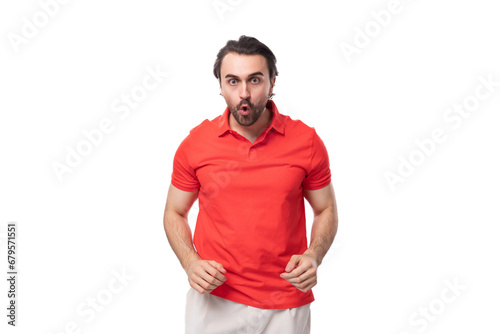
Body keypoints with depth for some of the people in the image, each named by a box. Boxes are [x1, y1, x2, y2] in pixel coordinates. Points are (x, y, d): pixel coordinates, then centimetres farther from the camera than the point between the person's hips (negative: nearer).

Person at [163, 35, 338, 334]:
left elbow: (326, 210, 4)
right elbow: (174, 213, 5)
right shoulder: (195, 144, -5)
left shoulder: (307, 141, -7)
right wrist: (191, 264, -10)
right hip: (214, 301, 0)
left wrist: (313, 257, -13)